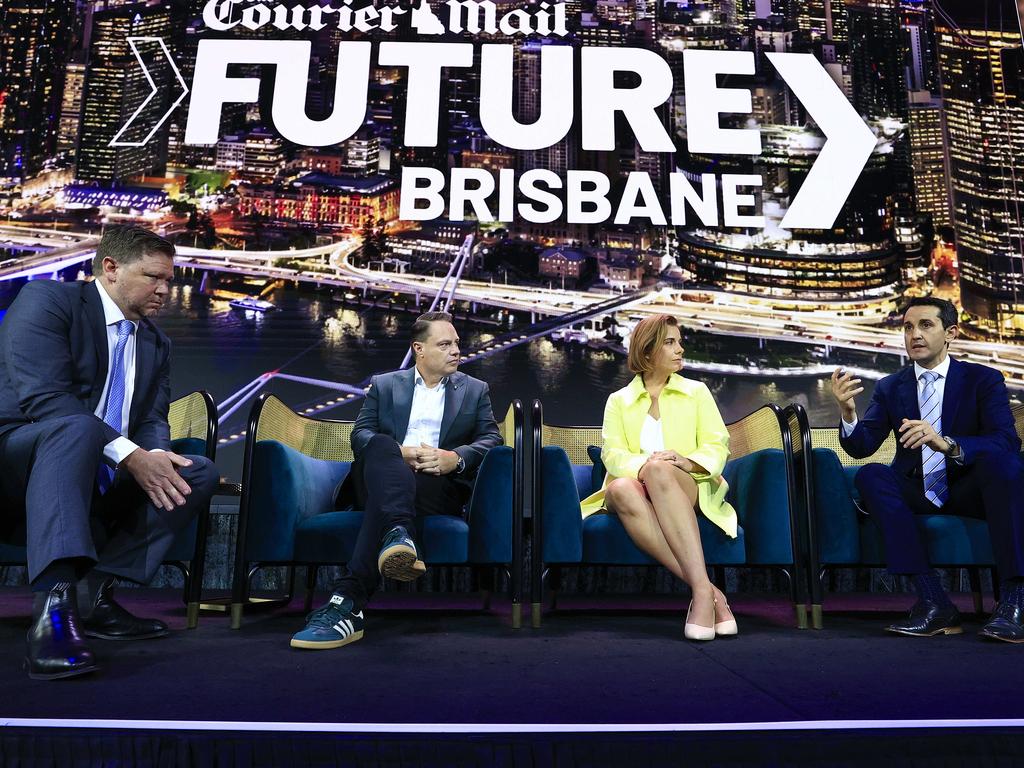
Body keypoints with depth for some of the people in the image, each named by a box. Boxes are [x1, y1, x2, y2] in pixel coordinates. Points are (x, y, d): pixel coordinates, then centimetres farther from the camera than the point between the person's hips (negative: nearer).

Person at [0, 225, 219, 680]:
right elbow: (43, 396, -21)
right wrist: (130, 455, -27)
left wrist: (156, 457, -19)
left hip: (99, 478, 7)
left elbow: (153, 421, 6)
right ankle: (53, 611, -45)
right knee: (77, 427, -36)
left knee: (199, 472, -10)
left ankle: (95, 594, -16)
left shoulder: (156, 344, 14)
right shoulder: (47, 299, -7)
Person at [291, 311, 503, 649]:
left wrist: (456, 458, -13)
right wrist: (399, 453, -13)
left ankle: (347, 600, -46)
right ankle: (399, 534, -60)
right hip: (384, 479, 1)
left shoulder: (475, 390, 21)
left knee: (382, 500, -35)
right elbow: (359, 434, 8)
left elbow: (492, 438, 9)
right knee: (381, 445, -36)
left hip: (440, 483, 0)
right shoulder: (384, 384, 20)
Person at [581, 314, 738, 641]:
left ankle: (701, 590, -44)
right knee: (622, 489, -38)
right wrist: (642, 465, -23)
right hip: (638, 487, 1)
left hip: (687, 490, 0)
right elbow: (612, 453, 0)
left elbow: (717, 446, 5)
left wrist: (685, 461, -17)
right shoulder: (619, 400, 15)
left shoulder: (696, 392, 17)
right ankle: (709, 591, -41)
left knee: (660, 470, -37)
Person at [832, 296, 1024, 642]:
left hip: (969, 492, -2)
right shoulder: (889, 388, 5)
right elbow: (861, 447, -6)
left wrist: (946, 444, -36)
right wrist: (847, 412, -28)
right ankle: (935, 603, -31)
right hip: (917, 494, 2)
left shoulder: (984, 379, -1)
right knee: (871, 474, -28)